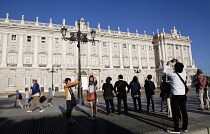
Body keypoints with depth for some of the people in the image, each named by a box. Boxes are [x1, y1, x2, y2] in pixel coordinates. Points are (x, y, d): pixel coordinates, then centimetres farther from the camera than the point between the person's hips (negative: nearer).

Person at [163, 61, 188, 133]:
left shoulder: (173, 75, -11)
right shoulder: (184, 74, 2)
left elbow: (164, 71, 6)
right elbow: (183, 69, 26)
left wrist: (167, 65, 20)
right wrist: (178, 63, 35)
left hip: (175, 96, -6)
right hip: (183, 96, 6)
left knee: (175, 113, 0)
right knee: (184, 111, 13)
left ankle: (176, 129, 5)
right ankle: (185, 127, 26)